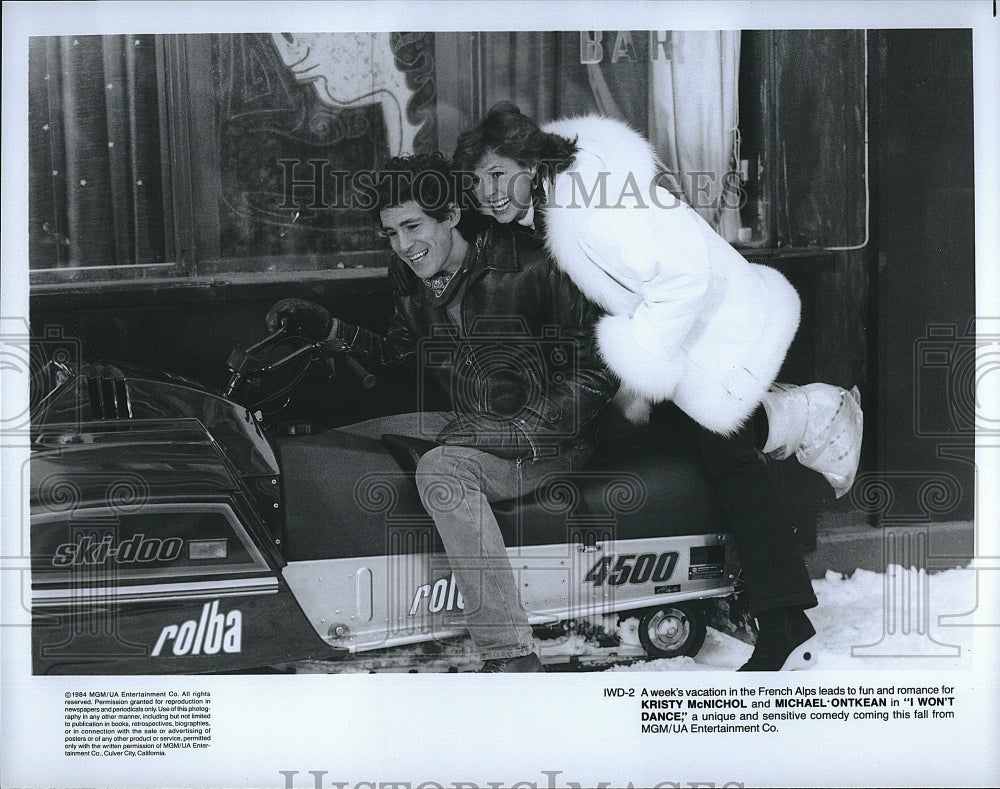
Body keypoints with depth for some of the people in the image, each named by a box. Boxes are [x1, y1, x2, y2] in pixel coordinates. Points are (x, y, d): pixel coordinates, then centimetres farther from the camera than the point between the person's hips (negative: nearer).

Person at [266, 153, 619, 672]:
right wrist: (328, 328, 3)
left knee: (441, 469, -36)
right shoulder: (409, 278, 4)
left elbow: (599, 370, -16)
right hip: (472, 429, 8)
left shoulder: (530, 268, -17)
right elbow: (396, 353, 18)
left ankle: (511, 658, -36)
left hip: (549, 441, -8)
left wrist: (523, 430, -25)